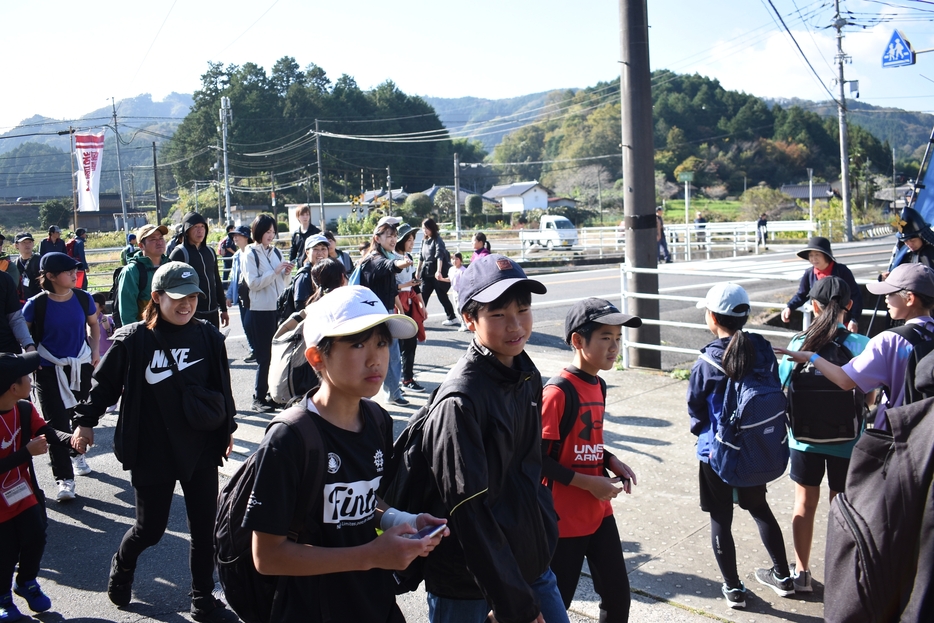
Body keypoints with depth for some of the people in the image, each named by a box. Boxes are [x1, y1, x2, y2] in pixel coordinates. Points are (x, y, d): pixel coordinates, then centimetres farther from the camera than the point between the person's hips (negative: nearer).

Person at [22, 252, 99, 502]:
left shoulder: (83, 298, -5)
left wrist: (95, 351, 4)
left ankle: (77, 454, 42)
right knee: (56, 423, -5)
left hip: (81, 366, 3)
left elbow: (94, 324, 12)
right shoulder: (36, 304, -15)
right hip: (49, 369, -3)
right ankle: (64, 478, -1)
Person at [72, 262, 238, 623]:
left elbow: (222, 387, 7)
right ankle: (122, 566, 44)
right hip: (153, 453, -3)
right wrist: (85, 422, 4)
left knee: (205, 527, 9)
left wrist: (228, 427, 12)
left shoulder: (208, 337, -4)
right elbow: (105, 383, 0)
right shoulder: (133, 340, -12)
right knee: (150, 528, 10)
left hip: (201, 449, 3)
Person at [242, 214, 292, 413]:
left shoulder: (275, 252, 11)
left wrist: (287, 273, -4)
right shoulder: (249, 254, -4)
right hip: (261, 310, -5)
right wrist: (275, 271, -16)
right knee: (264, 356, -1)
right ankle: (259, 398, 8)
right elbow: (253, 283, -13)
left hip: (279, 308, 5)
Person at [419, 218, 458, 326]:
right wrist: (418, 271, 19)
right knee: (423, 295, -1)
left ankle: (452, 318, 17)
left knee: (442, 296, 2)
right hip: (427, 273, 6)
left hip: (438, 273, -6)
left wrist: (439, 271, -36)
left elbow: (439, 256, -24)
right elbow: (422, 257, 19)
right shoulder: (424, 241, 11)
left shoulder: (437, 240, -10)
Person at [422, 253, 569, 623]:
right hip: (469, 583, -6)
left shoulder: (528, 376, 2)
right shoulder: (460, 401, -21)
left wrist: (546, 534, 10)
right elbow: (469, 513, -21)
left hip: (530, 562, 6)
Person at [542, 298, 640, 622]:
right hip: (564, 519, -8)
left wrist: (612, 462, 2)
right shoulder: (557, 392, -20)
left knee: (618, 594, 14)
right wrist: (588, 482, -20)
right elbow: (538, 458, -20)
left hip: (599, 513, 8)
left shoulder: (597, 386, 7)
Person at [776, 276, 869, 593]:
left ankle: (801, 574, 28)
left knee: (804, 504, 17)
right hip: (846, 440, -1)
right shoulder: (860, 345, -14)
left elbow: (783, 389, -4)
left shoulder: (799, 343, -11)